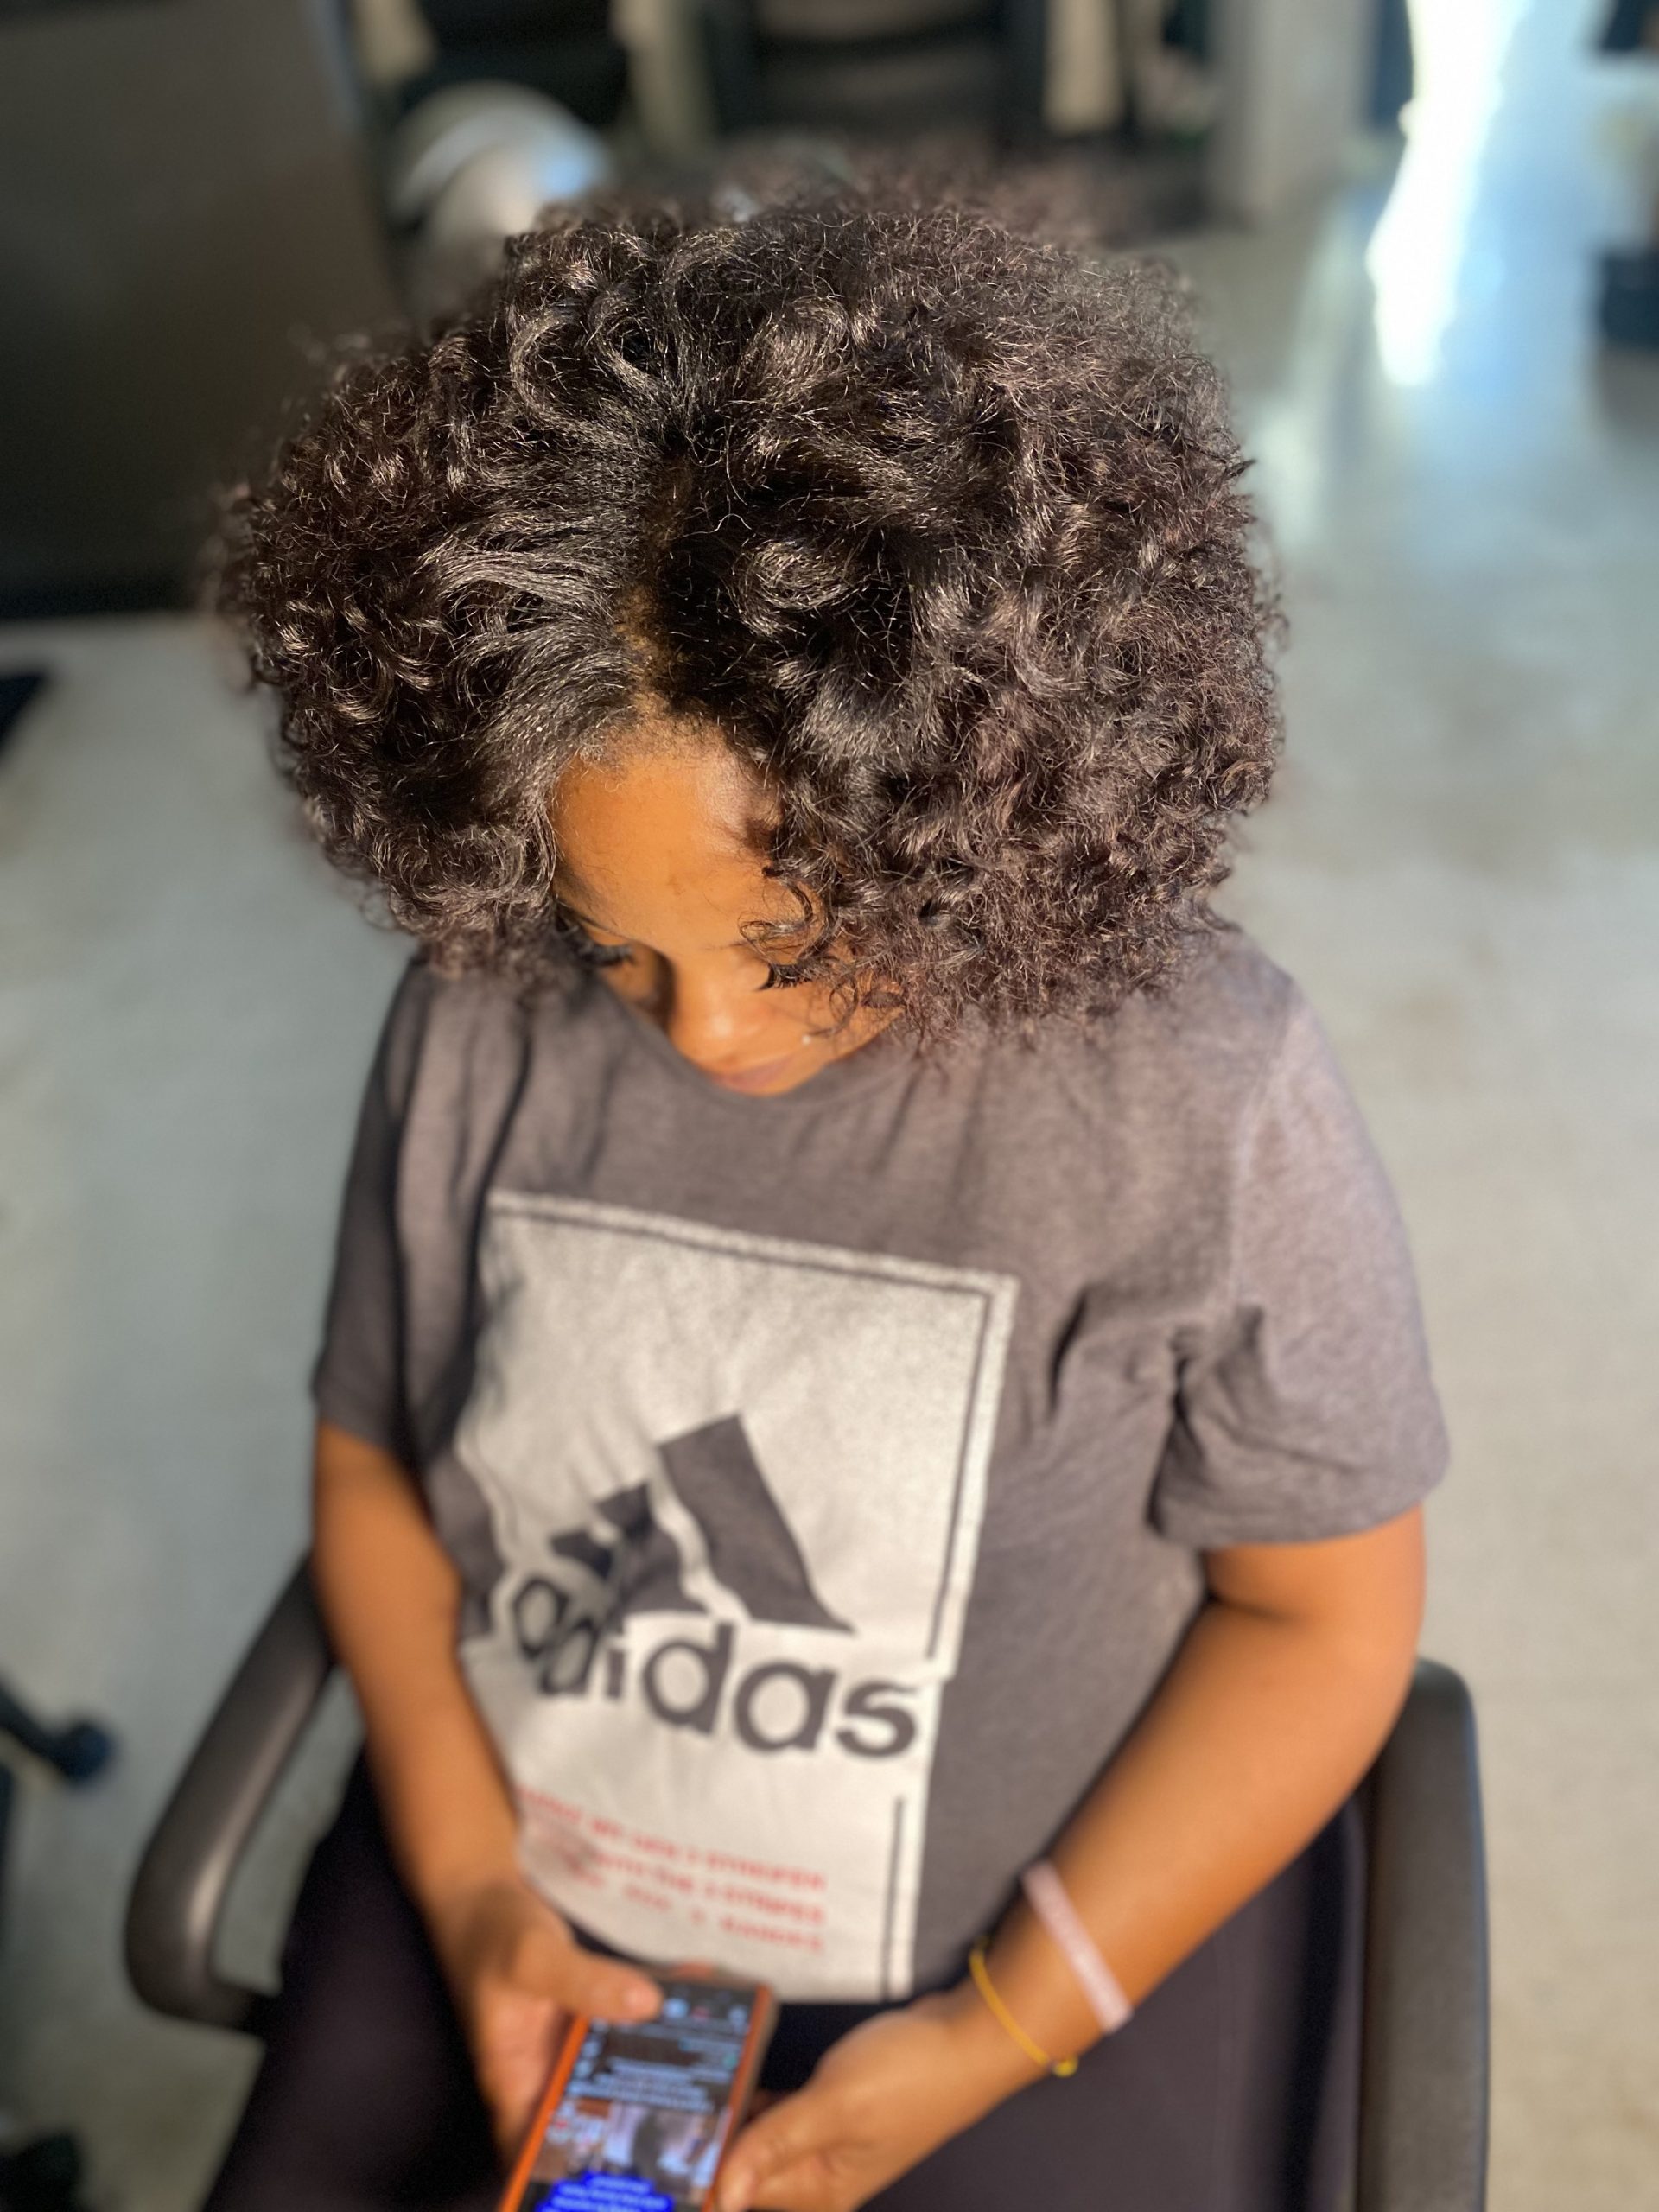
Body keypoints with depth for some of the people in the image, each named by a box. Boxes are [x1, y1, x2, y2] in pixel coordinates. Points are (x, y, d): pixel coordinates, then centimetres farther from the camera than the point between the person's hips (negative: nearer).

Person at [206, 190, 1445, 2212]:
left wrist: (996, 2038, -12)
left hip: (1064, 1932, -2)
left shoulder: (1207, 1100, -20)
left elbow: (1323, 1613, -10)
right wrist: (466, 1878, -8)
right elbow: (371, 1461, 2)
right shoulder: (473, 1025, -10)